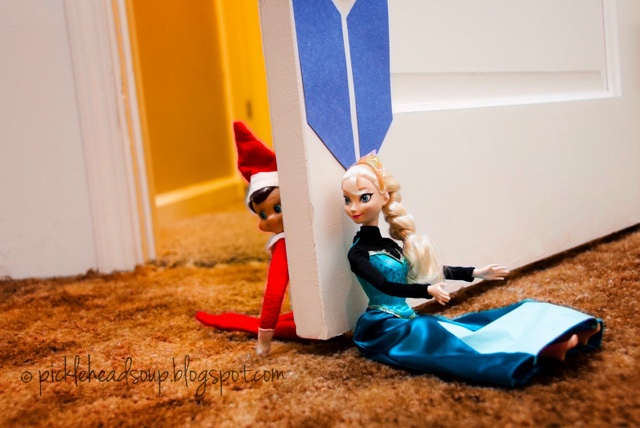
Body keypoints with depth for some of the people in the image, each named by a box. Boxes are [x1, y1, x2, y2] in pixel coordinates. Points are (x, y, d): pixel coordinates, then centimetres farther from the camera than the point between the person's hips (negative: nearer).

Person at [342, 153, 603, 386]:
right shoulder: (357, 253, -9)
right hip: (383, 328, -7)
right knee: (454, 342, -26)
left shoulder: (388, 245, 14)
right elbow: (384, 285, -25)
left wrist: (474, 273, 22)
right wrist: (428, 290, -40)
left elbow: (430, 270, 20)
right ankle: (541, 350, -43)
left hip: (405, 320, 7)